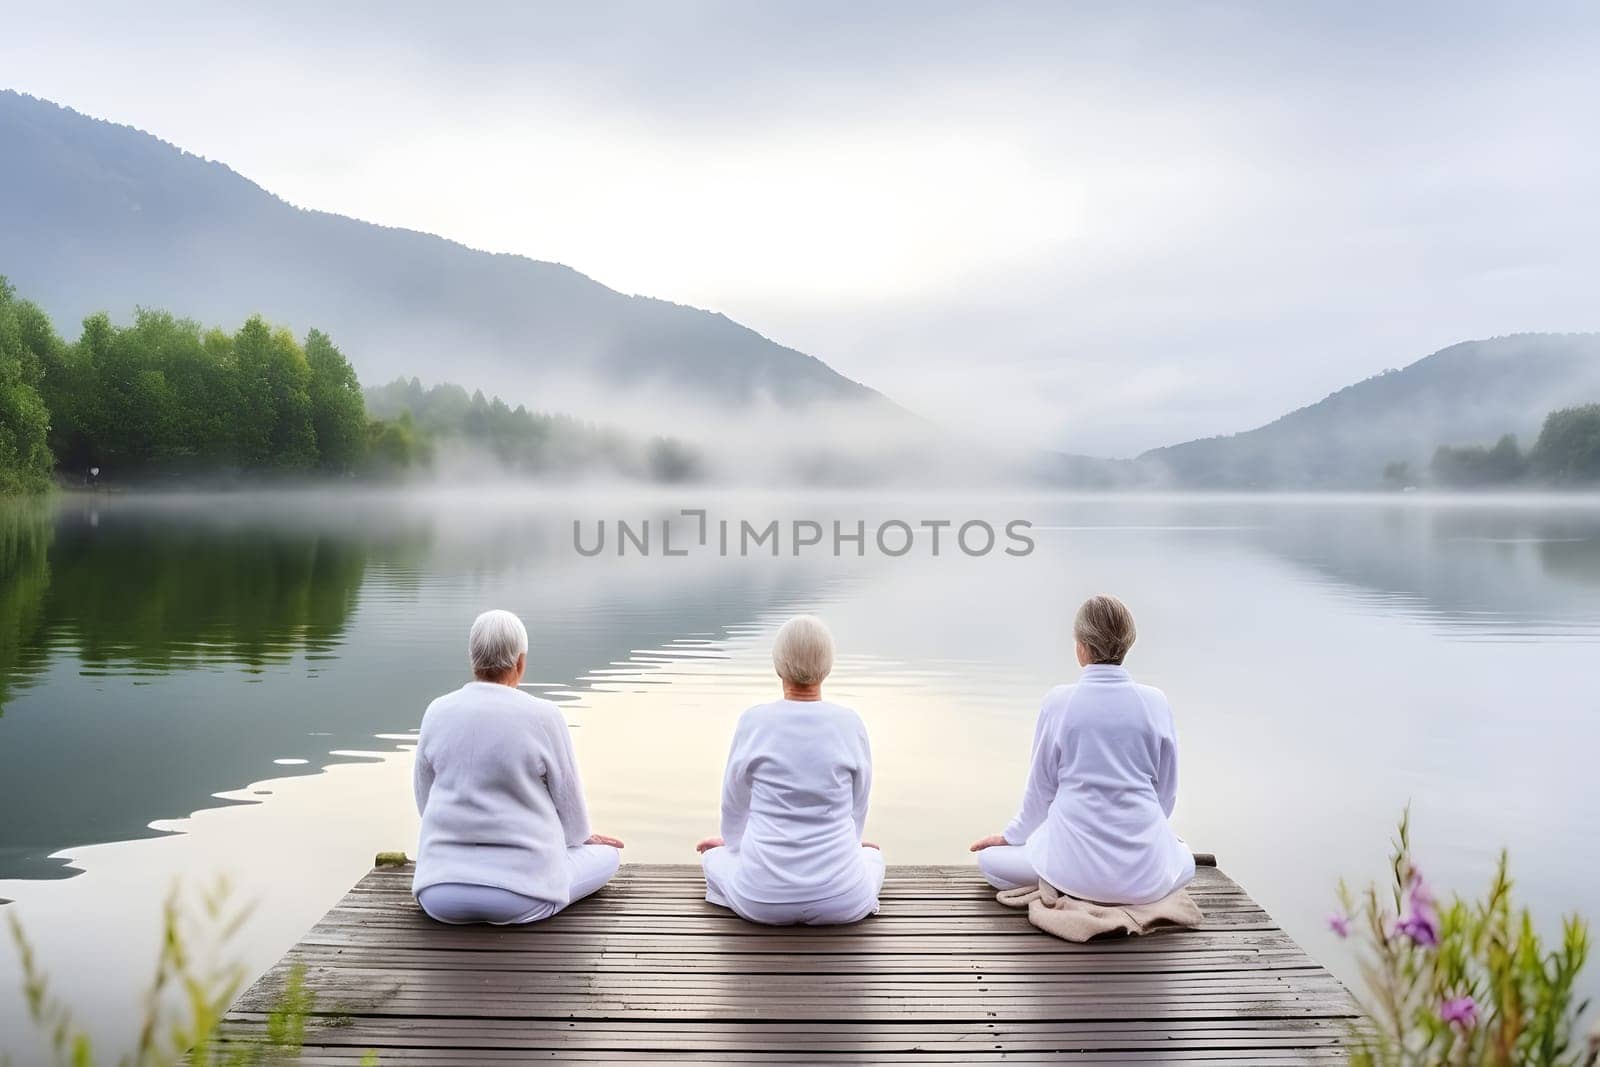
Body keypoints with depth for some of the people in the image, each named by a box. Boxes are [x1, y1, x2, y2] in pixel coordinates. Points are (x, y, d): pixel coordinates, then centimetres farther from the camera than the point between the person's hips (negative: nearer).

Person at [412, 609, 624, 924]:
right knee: (606, 856, 21)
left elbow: (425, 799, 13)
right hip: (519, 888, -5)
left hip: (440, 892, 5)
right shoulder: (543, 716, -11)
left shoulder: (437, 712, 0)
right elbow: (569, 802, 0)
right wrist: (581, 837, 23)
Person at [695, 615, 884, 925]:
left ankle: (773, 906, 12)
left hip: (764, 896, -1)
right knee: (872, 857, 37)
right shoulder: (851, 723, -6)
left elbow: (735, 801, 6)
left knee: (714, 858, 34)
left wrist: (732, 842, 28)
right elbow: (857, 805, 8)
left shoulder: (754, 721, -8)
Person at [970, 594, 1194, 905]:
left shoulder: (1059, 701, -6)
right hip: (1143, 870, 2)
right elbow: (1166, 790, 10)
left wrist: (1011, 836, 23)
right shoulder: (1155, 702, -1)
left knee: (989, 860, 23)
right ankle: (1136, 893, 8)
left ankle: (1061, 888, 0)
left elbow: (1042, 788, 4)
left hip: (1075, 859, -2)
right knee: (1185, 862, 37)